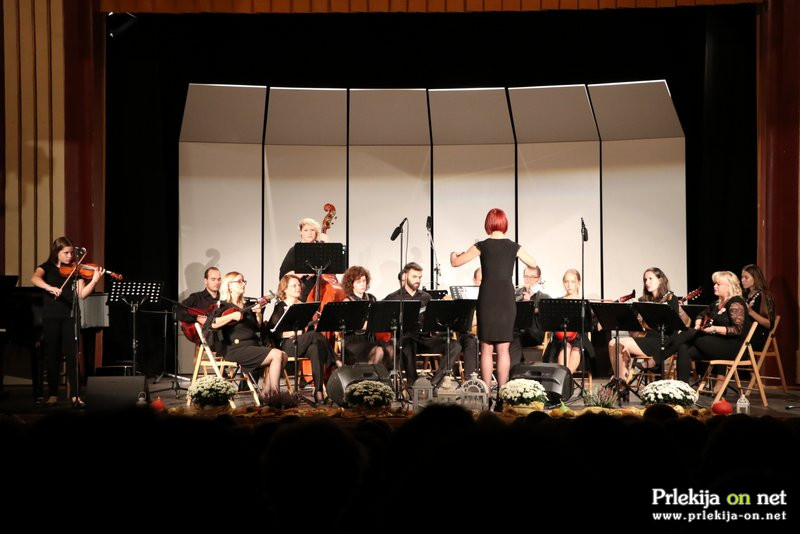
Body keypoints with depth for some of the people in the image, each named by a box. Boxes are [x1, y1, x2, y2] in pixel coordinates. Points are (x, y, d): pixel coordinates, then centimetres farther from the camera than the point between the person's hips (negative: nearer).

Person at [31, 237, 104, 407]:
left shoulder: (76, 271, 8)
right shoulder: (47, 268, 6)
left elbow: (82, 294, -3)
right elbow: (35, 278, -16)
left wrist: (95, 280, -17)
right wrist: (50, 287, -33)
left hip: (70, 316, 0)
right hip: (51, 316, 0)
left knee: (72, 356, -6)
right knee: (52, 356, 3)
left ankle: (76, 395, -7)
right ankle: (53, 395, 10)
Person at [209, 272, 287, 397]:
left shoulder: (246, 307, 21)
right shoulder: (224, 306, 0)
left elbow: (258, 327, 23)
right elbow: (212, 323, -18)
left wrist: (258, 314, 6)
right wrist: (232, 316, -21)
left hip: (253, 345, 8)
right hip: (236, 348, -8)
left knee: (283, 355, -13)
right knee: (276, 355, -22)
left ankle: (266, 391, -11)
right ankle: (274, 394, -18)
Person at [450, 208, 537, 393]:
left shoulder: (482, 246, -4)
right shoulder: (513, 247, 2)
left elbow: (455, 262, 2)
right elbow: (533, 264, 16)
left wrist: (453, 254, 24)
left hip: (487, 299, -1)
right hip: (507, 299, 2)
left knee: (486, 348, 4)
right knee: (503, 349, 5)